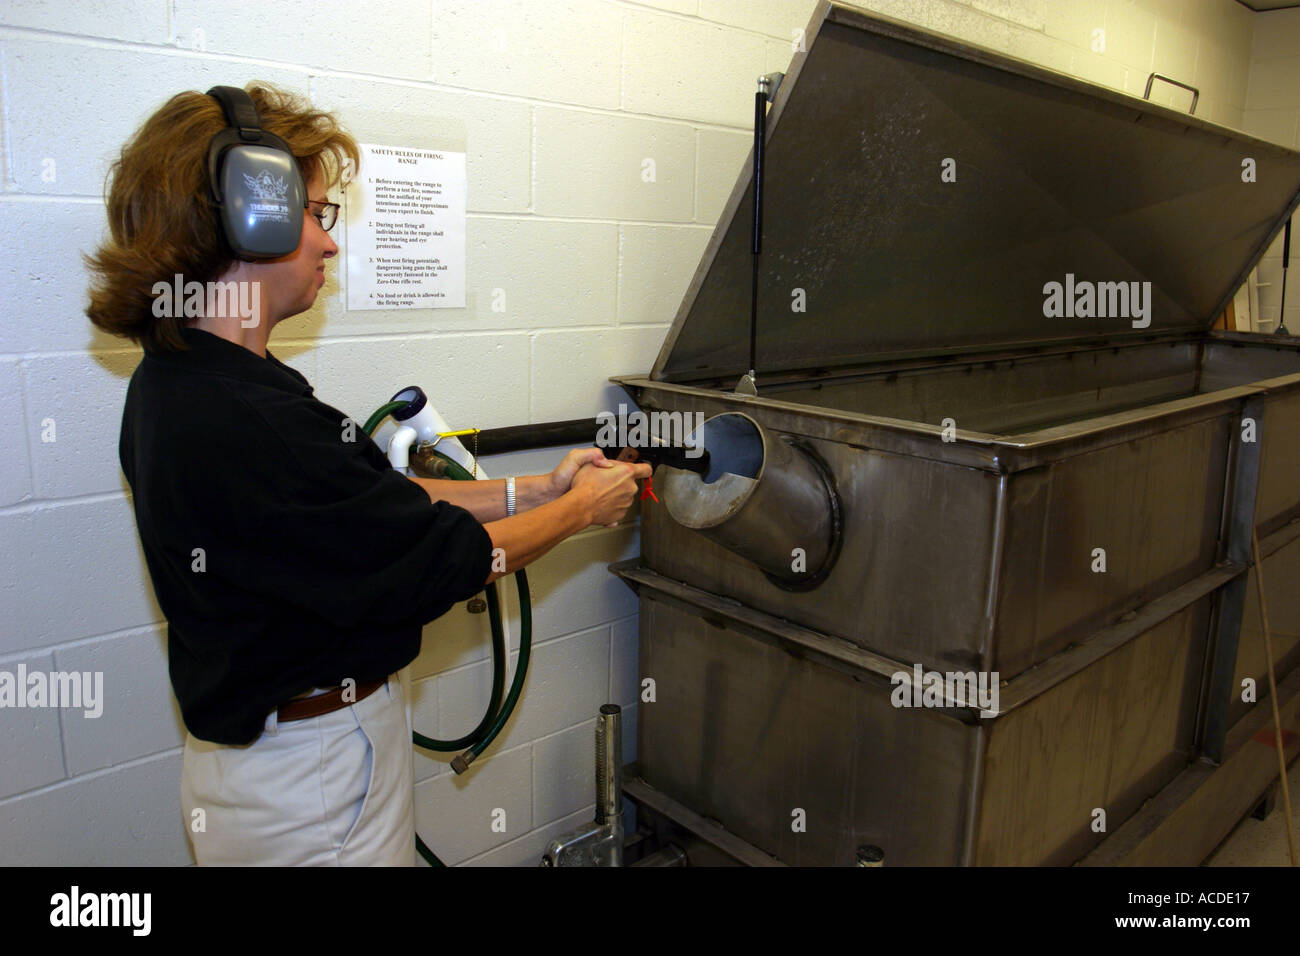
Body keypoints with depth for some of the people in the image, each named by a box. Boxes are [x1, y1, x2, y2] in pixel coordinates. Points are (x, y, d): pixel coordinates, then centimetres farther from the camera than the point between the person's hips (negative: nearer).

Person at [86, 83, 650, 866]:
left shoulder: (177, 382, 2)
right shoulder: (239, 422, -30)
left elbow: (376, 501, 4)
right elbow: (442, 561, -23)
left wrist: (531, 491, 3)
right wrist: (581, 509, -7)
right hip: (314, 792, -9)